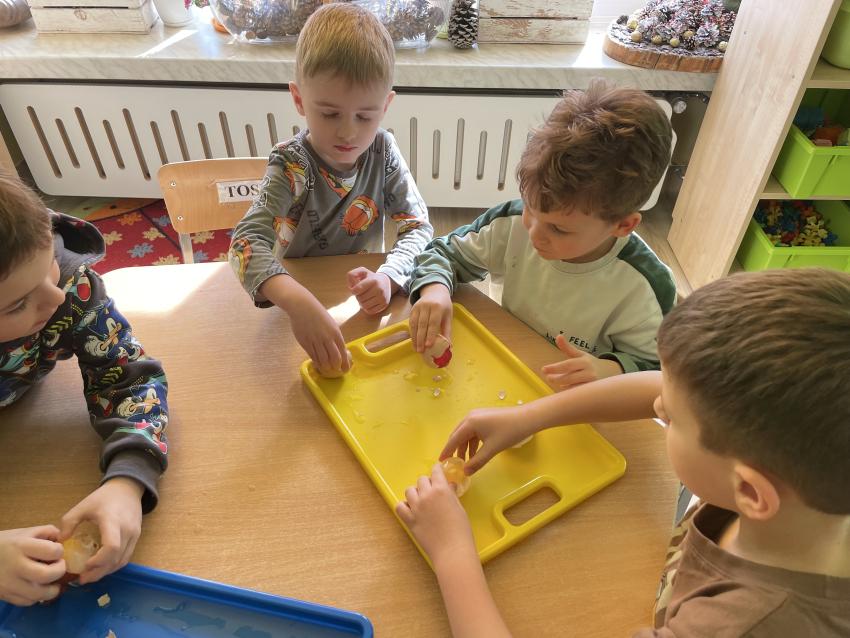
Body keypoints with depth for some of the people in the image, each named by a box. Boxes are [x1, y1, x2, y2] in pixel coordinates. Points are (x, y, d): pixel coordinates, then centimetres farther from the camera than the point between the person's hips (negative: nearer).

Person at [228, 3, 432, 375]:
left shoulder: (383, 152, -8)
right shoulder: (292, 165, -19)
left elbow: (418, 227, -9)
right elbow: (247, 241, -33)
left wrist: (388, 276, -31)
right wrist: (297, 301, -53)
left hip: (362, 301, 1)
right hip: (299, 295, -1)